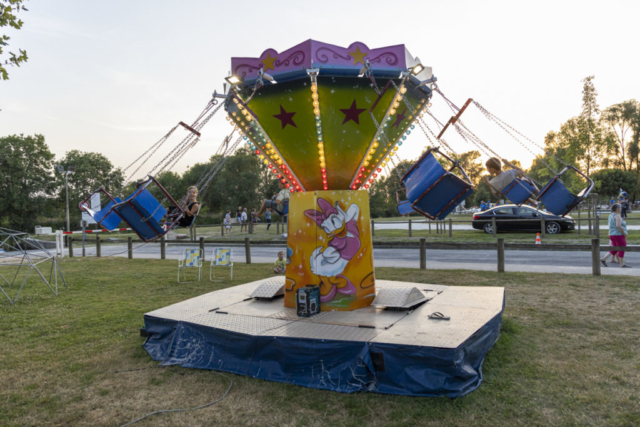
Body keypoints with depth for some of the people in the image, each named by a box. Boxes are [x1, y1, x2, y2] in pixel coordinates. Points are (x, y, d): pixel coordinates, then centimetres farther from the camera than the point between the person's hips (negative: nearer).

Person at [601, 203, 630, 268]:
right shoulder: (617, 216, -16)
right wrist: (624, 233, -18)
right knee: (621, 250, 1)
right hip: (619, 235, -9)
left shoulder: (611, 215, 13)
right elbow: (618, 226, -27)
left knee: (615, 250, 14)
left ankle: (603, 259, 7)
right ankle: (622, 264, 9)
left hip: (613, 235, 9)